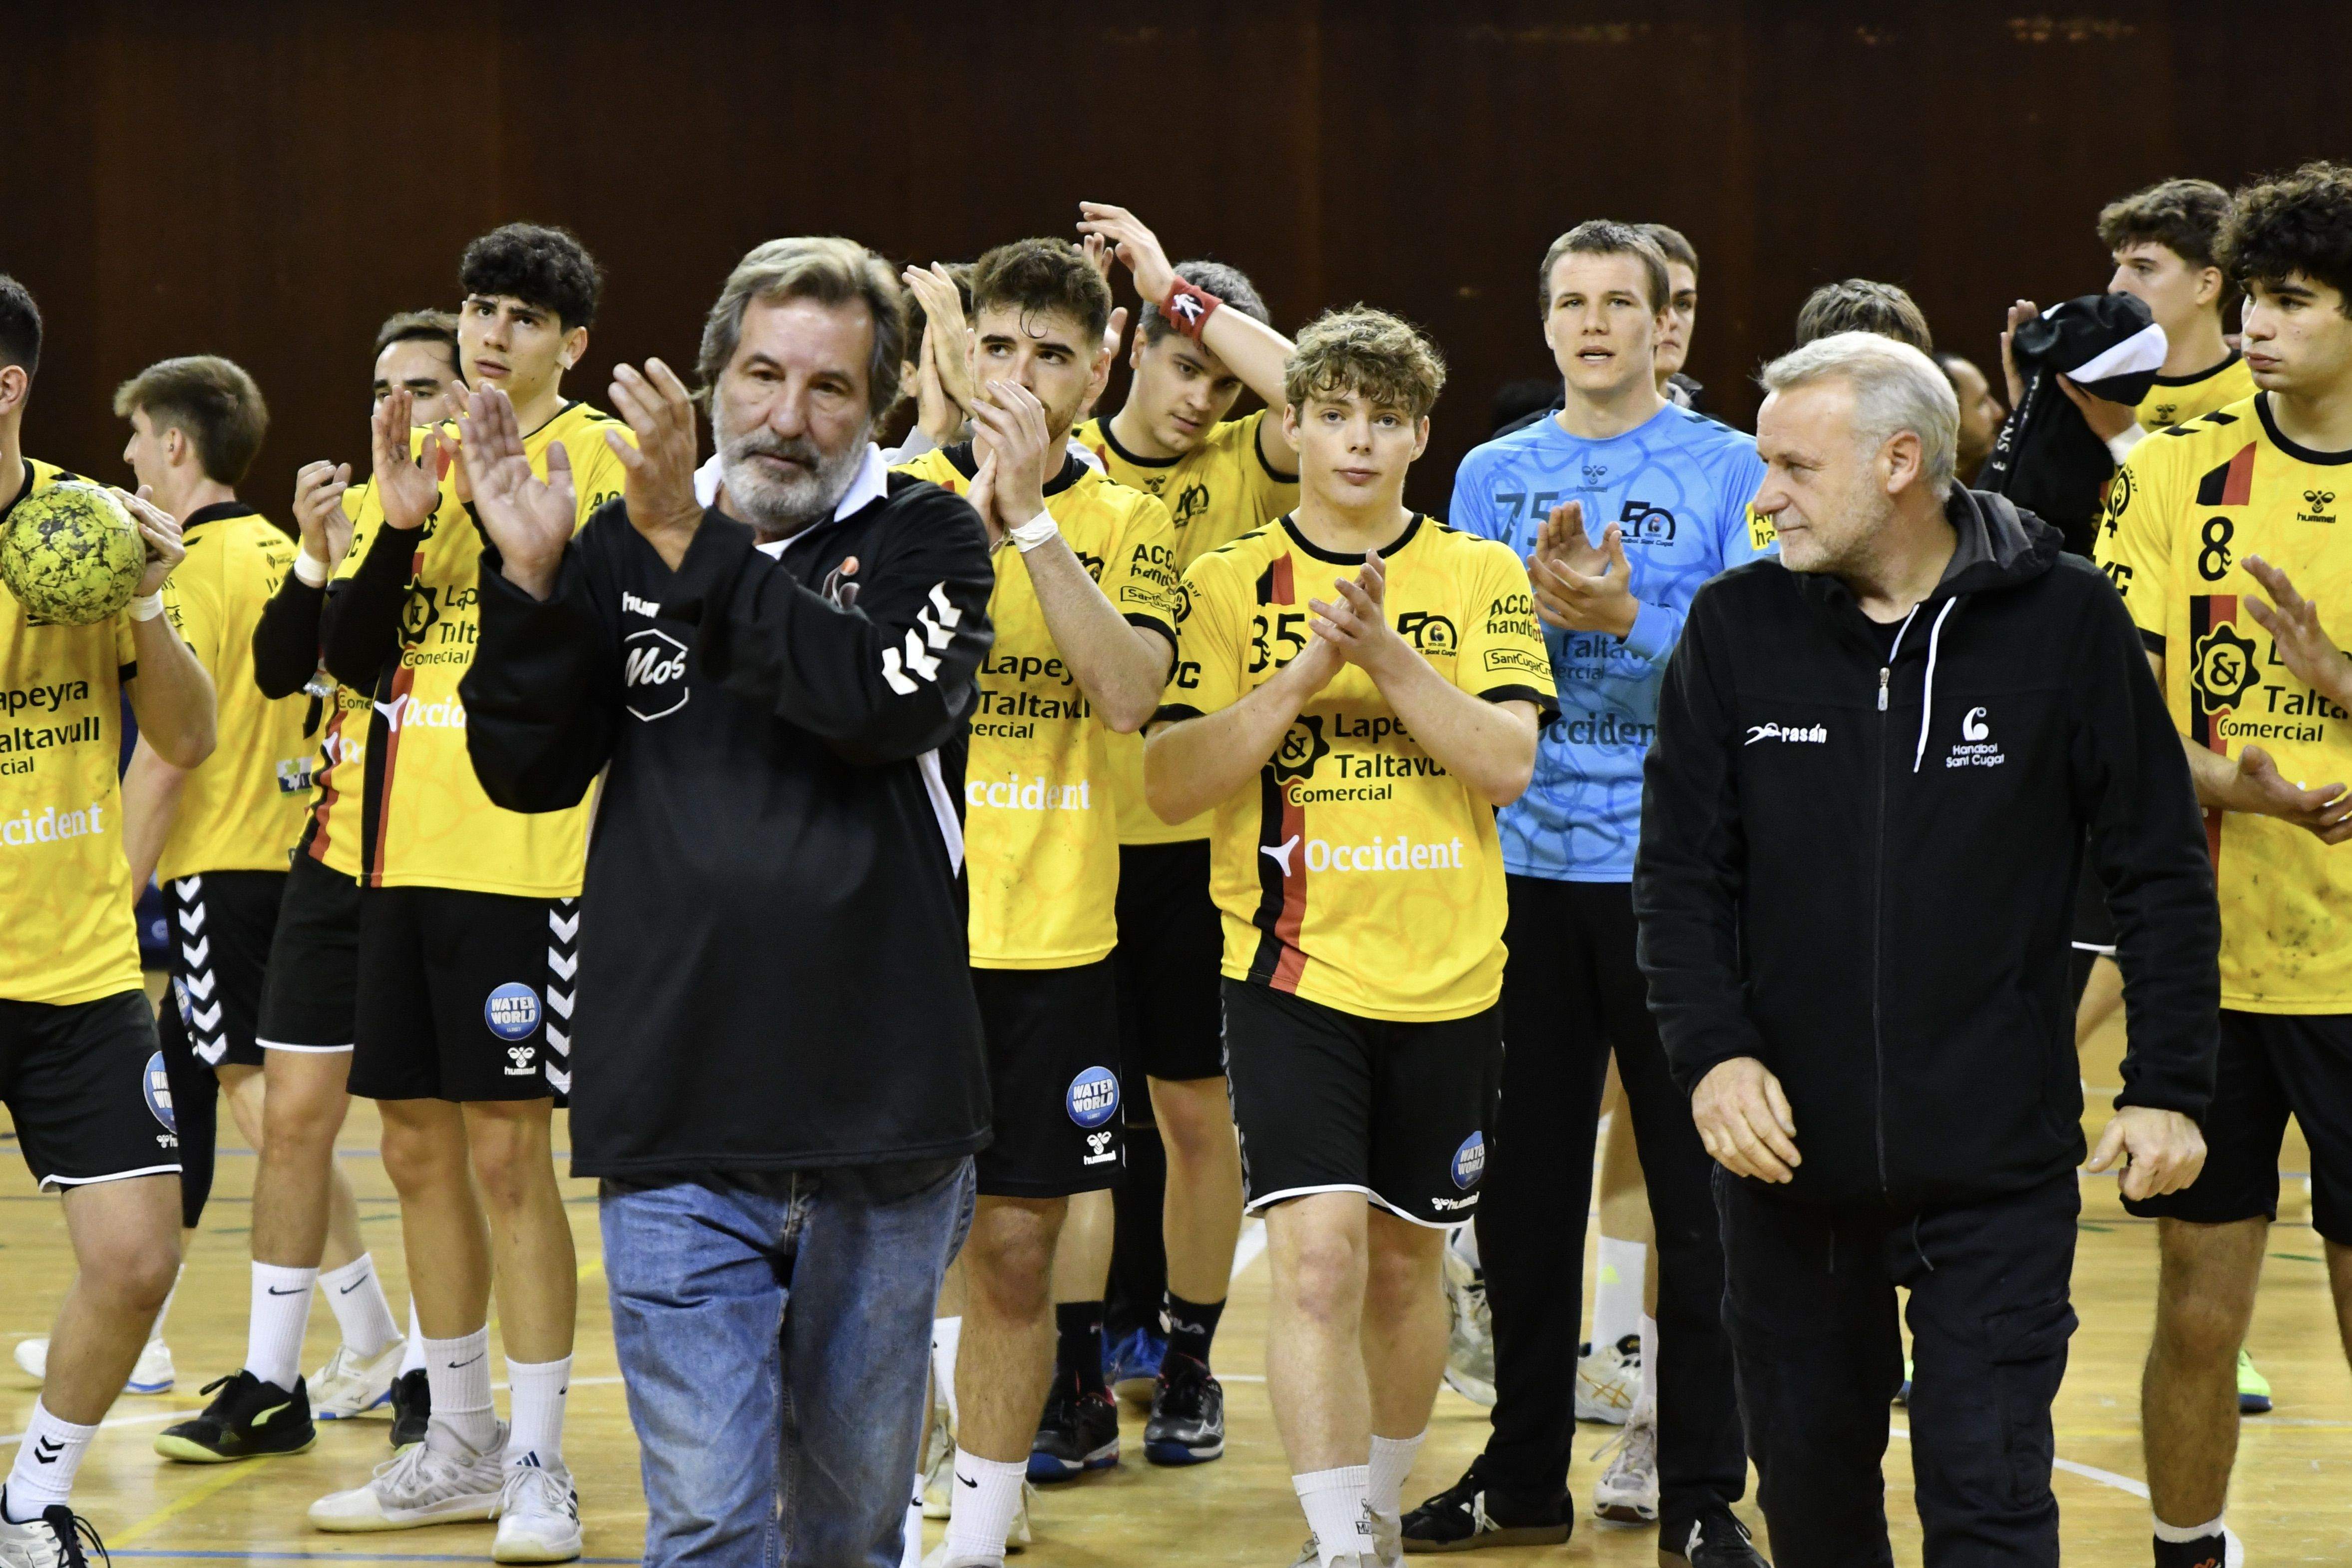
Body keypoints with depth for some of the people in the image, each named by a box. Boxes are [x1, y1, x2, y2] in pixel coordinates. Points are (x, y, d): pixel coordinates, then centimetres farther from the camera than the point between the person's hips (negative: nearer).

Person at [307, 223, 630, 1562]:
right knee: (419, 1144, 11)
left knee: (506, 1148, -8)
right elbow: (354, 656, 8)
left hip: (525, 852, -7)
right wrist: (400, 521, -6)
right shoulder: (427, 459, 15)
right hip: (410, 847, 7)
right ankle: (462, 1448, 22)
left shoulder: (597, 453, -3)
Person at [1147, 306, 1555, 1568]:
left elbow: (1509, 762, -8)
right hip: (1292, 970, -2)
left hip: (1447, 976, 2)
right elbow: (1170, 782, -5)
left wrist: (1387, 656, -19)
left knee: (1405, 1266, 13)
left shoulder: (1482, 577, 4)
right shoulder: (1233, 583, 2)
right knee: (1317, 1261, -16)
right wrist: (1304, 673, -16)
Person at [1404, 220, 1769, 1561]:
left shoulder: (1731, 472, 0)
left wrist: (1627, 616, -20)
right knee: (1526, 1186, 9)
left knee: (1699, 1188, -1)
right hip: (1526, 865, 4)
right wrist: (1538, 602, -12)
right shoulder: (1493, 477, 11)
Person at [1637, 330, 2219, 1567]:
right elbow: (1679, 874, 4)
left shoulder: (2063, 619, -5)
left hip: (2001, 1161, -3)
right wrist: (1712, 1051, -11)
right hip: (1785, 1147, 3)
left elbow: (2160, 872, 1)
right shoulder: (1736, 628, 2)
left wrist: (2168, 1089, -3)